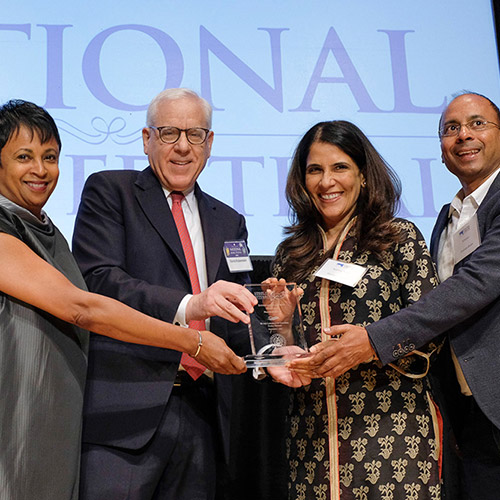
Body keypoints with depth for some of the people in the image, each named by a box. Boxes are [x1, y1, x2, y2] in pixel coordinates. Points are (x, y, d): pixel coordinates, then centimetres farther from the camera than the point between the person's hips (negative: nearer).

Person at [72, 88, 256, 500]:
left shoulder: (229, 222, 19)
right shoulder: (109, 191, 4)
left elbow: (235, 319, 16)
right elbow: (99, 281, -12)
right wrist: (189, 305, -26)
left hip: (203, 415, 5)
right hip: (125, 410, -4)